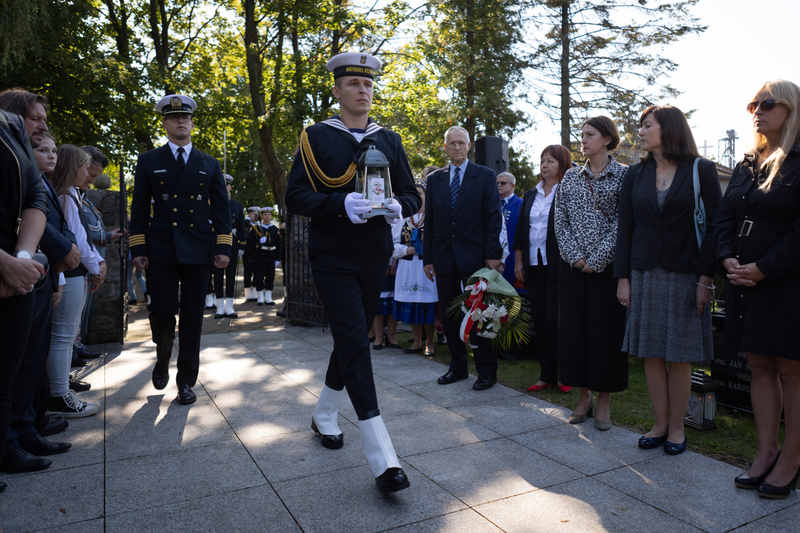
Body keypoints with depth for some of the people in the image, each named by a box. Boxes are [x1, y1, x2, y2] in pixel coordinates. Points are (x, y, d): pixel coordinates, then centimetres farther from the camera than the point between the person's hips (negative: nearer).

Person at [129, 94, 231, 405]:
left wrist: (223, 248, -1)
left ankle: (186, 380, 13)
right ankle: (162, 360, 27)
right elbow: (139, 208, 8)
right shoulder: (149, 162, 11)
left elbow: (221, 209, 9)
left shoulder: (210, 165, 13)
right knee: (162, 312, -5)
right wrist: (138, 249, 0)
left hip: (199, 250, 1)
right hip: (161, 250, -1)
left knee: (192, 317, 3)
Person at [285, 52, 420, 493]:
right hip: (333, 258, -5)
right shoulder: (316, 138, -1)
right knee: (354, 342, -12)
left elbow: (412, 196, 10)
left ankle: (324, 414, 38)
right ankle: (382, 458, -10)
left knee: (351, 339, 15)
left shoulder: (389, 141, 10)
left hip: (375, 257, 5)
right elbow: (295, 197, -7)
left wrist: (397, 205, -14)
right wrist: (342, 203, -24)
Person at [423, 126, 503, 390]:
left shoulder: (485, 176, 2)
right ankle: (457, 367, 24)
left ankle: (487, 371, 15)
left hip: (474, 256, -3)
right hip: (444, 257, 4)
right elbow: (429, 221, 10)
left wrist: (492, 255, -11)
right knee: (449, 315, 10)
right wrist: (427, 258, 5)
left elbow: (494, 217, -3)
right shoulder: (434, 179, 11)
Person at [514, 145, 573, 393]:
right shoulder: (530, 195, 16)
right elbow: (520, 231, 16)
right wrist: (518, 262, 10)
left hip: (557, 265, -6)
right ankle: (547, 375, 17)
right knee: (539, 319, 7)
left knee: (555, 319, -6)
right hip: (533, 265, 6)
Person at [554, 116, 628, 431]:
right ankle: (583, 396, 20)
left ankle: (604, 401, 15)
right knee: (572, 328, 4)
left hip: (607, 265, -3)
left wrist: (596, 259, -13)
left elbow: (622, 222, -7)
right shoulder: (571, 177, 11)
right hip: (573, 265, 4)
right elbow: (560, 221, 7)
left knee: (606, 330, 1)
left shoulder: (623, 175, 1)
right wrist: (575, 255, -6)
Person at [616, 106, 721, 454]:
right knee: (651, 353, 5)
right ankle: (660, 424, 18)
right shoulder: (635, 175, 10)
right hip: (644, 273, 3)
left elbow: (713, 226, -4)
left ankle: (676, 427, 18)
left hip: (685, 274, -3)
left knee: (679, 356, 3)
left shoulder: (701, 171, 0)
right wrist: (622, 278, 1)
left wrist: (706, 278, -12)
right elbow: (625, 228, 7)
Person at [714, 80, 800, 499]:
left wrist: (763, 268, -18)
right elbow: (723, 217, 11)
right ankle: (766, 452, 22)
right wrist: (727, 259, -4)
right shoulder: (745, 167, 13)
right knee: (759, 367, 11)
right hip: (745, 280, 7)